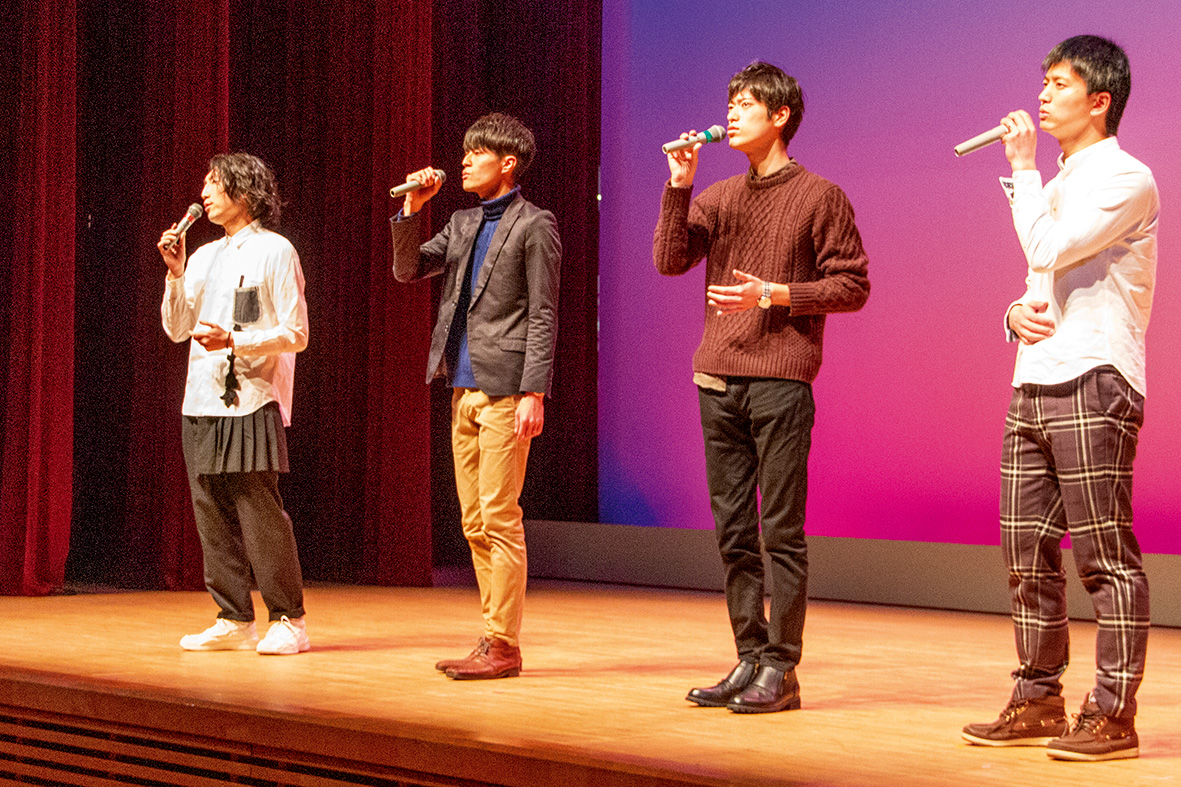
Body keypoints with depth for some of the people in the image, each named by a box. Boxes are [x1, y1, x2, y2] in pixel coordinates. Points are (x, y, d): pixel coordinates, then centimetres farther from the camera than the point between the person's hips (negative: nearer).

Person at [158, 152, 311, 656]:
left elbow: (295, 334, -6)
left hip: (252, 401, -7)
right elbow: (176, 329, 16)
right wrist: (175, 273, 4)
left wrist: (232, 341, -17)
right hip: (202, 404, 7)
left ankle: (288, 619, -2)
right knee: (212, 515, 5)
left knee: (259, 511, -9)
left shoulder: (274, 252, -1)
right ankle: (234, 620, 11)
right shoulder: (204, 257, 19)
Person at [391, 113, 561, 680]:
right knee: (475, 523, 9)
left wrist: (534, 393, -16)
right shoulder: (463, 224, 17)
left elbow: (543, 315, -9)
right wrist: (412, 208, 2)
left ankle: (503, 645, -4)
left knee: (499, 519, -8)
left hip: (505, 392, -8)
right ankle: (493, 639, 15)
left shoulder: (534, 226, -5)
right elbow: (408, 270, 14)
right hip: (463, 388, 8)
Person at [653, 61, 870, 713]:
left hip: (780, 381, -6)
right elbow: (670, 260, 3)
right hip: (718, 379, 6)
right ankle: (750, 659, 14)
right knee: (733, 530, 7)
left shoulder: (819, 197, 1)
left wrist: (774, 294, -11)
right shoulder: (716, 198, 16)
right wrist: (679, 186, -4)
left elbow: (852, 286, -2)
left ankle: (781, 669, -1)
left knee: (781, 530, -5)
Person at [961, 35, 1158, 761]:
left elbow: (1050, 250, -19)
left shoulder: (1125, 179, -6)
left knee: (1106, 559, -7)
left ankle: (1114, 716, -4)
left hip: (1092, 387, -9)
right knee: (1029, 557, 9)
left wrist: (1022, 167, -7)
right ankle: (1038, 702, 16)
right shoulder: (1059, 184, 22)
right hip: (1034, 387, 9)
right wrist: (1017, 314, 3)